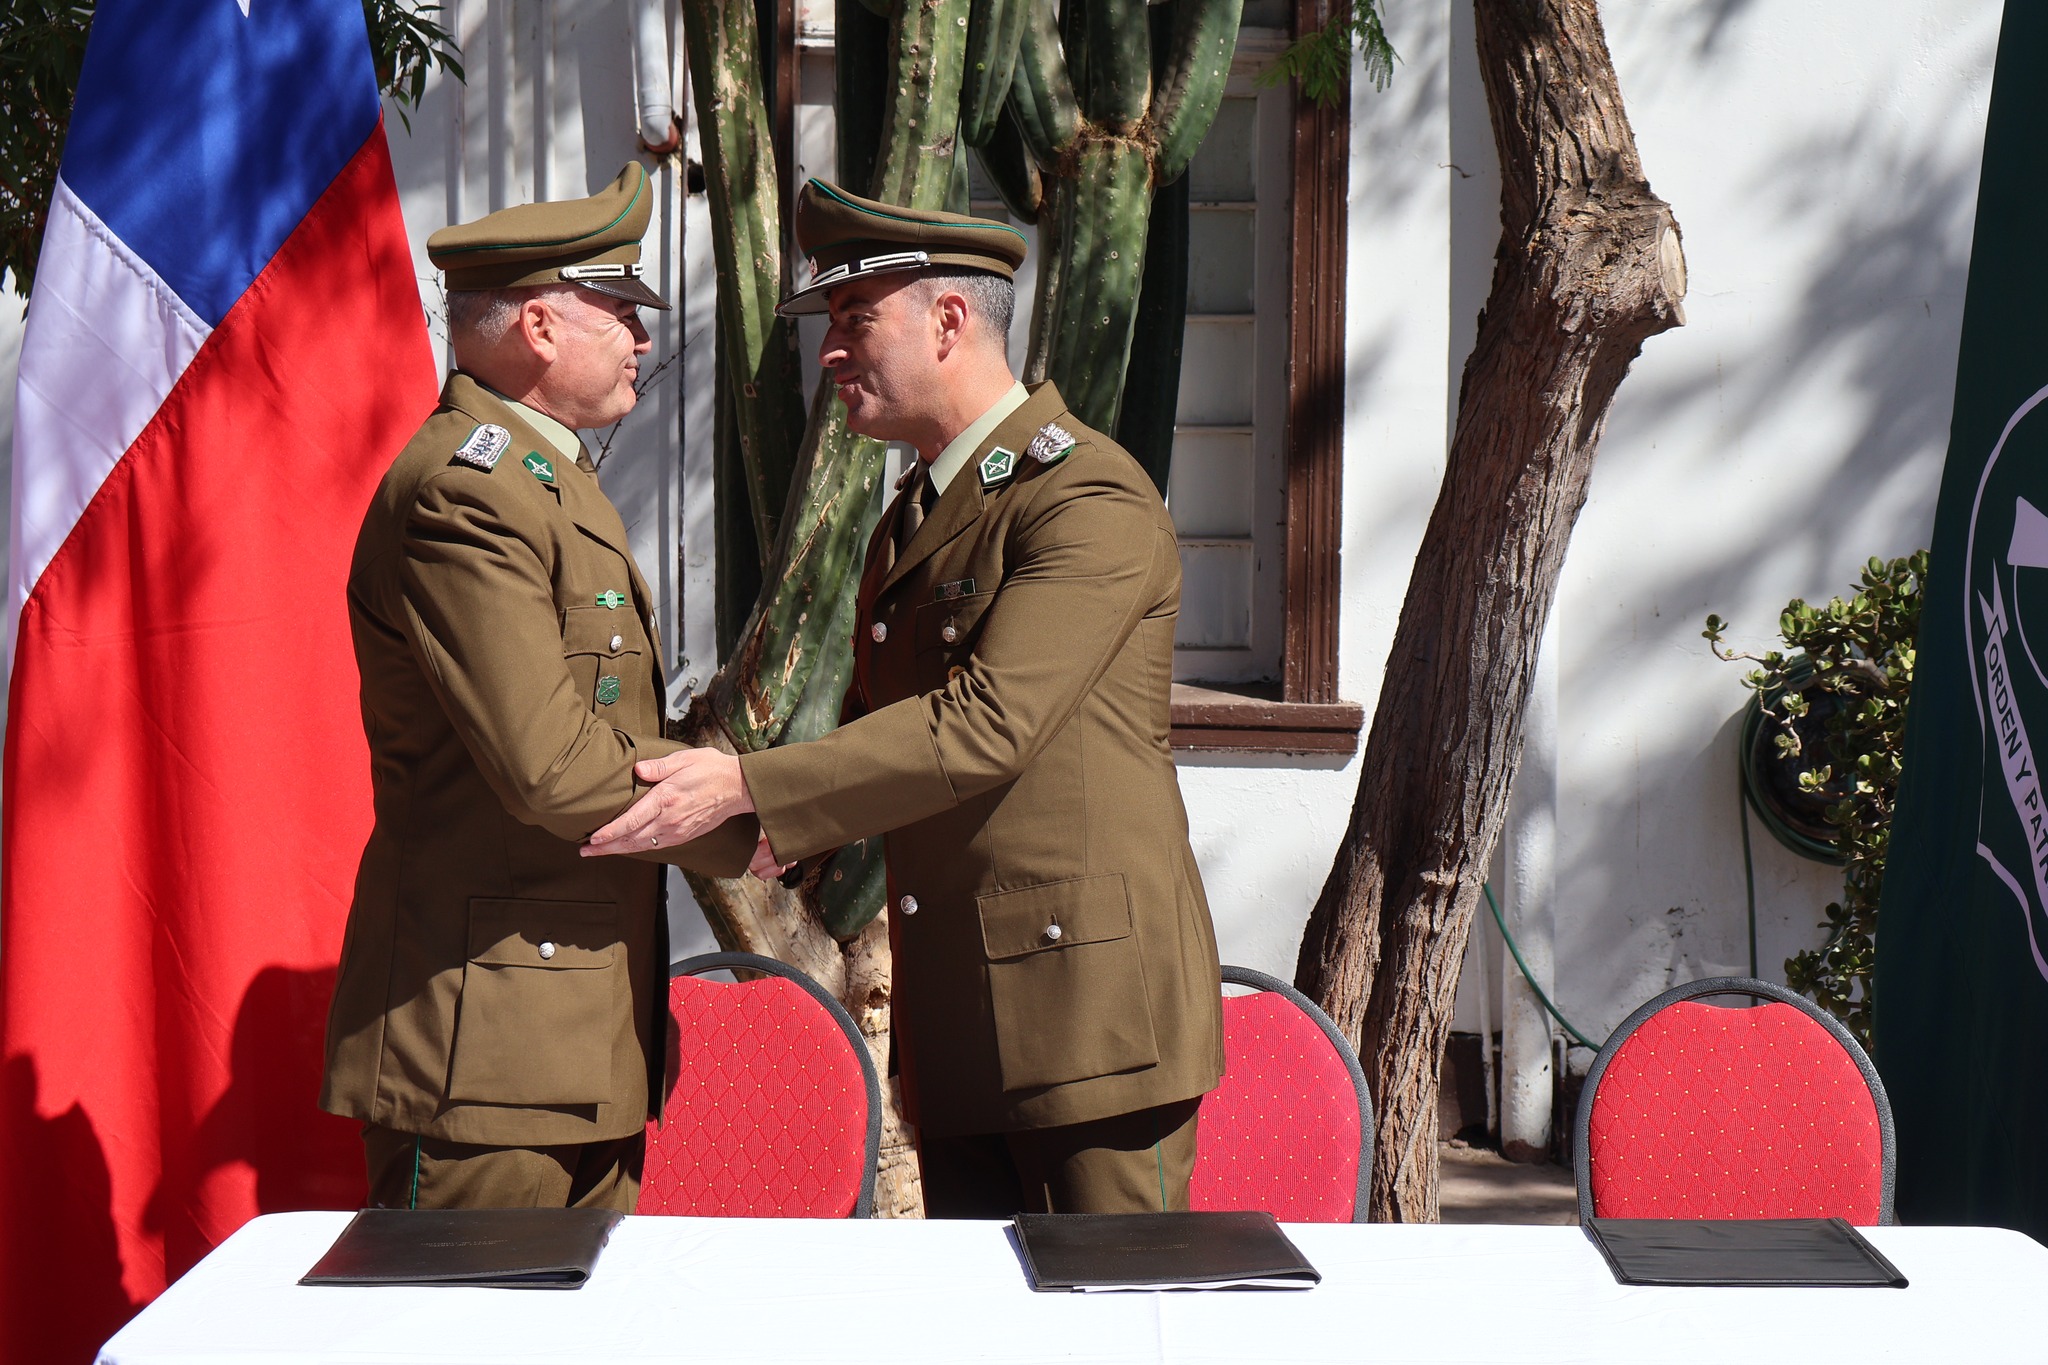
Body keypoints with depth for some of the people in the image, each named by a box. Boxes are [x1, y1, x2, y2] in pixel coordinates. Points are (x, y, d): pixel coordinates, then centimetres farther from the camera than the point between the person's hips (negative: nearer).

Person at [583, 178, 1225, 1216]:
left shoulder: (1088, 499, -12)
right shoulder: (912, 517, 18)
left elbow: (989, 724, -22)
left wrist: (749, 785, -22)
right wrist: (790, 825, 6)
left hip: (1092, 998, -8)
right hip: (959, 1016, 9)